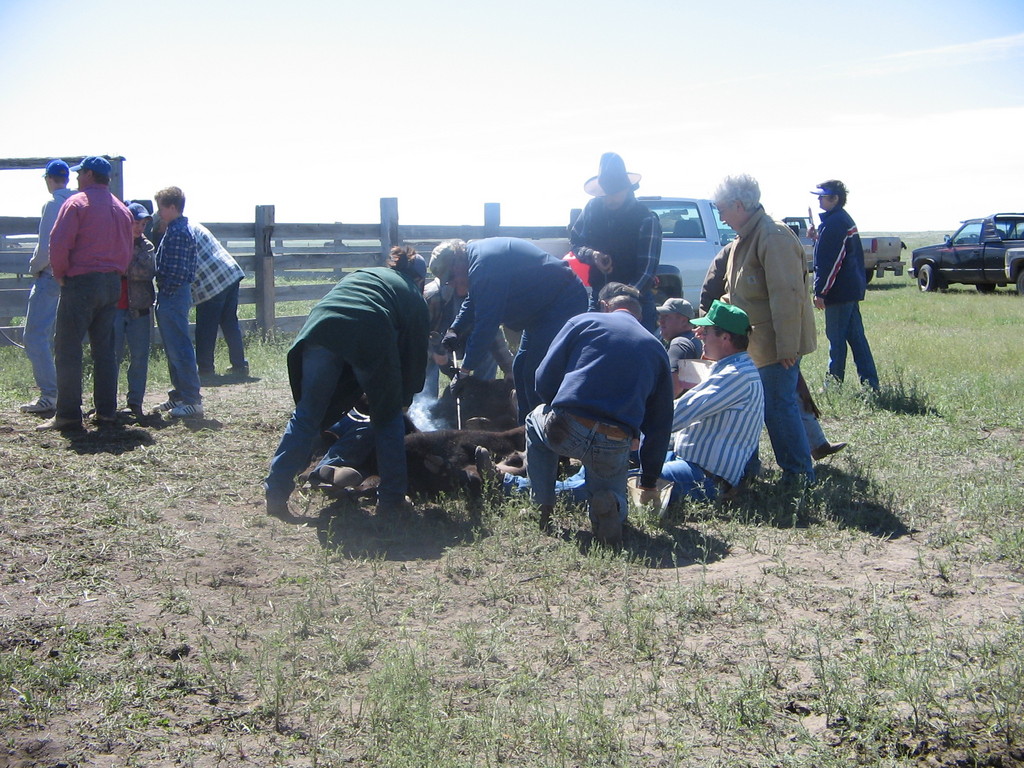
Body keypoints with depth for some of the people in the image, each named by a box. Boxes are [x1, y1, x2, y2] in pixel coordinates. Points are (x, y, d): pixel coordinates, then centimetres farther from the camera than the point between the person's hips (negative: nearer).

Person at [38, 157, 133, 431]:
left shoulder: (77, 203, -7)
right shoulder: (121, 209, 14)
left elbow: (59, 243, -15)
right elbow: (127, 251, 15)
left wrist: (60, 274, -4)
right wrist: (114, 273, 15)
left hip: (81, 282, -7)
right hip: (112, 284, 7)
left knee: (68, 349, -3)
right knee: (104, 349, 11)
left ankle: (68, 415, -6)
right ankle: (106, 411, 9)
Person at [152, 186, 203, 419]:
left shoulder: (177, 232, -16)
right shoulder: (183, 229, 16)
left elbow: (177, 270, -22)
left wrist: (164, 293, -16)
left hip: (173, 295, -11)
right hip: (177, 295, 11)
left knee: (179, 348, -8)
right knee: (174, 348, 15)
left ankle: (192, 401, -7)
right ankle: (179, 395, 23)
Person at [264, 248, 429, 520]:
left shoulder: (359, 274, 40)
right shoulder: (414, 295, 29)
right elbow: (416, 351, 26)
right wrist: (405, 398, 39)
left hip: (321, 328, 3)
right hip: (372, 335, -3)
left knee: (307, 414, 11)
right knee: (388, 417, 16)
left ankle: (276, 494, 9)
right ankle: (391, 497, 18)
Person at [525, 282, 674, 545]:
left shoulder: (584, 321, 13)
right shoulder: (656, 348, 21)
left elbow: (545, 379, 10)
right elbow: (660, 422, 22)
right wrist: (649, 480, 31)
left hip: (564, 432, -1)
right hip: (615, 448, 2)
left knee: (536, 420, 34)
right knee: (610, 489, 31)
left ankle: (542, 509, 23)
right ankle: (612, 506, -7)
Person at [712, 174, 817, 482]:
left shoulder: (773, 237, -19)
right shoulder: (744, 239, 15)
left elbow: (787, 295, -24)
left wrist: (787, 347, -25)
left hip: (773, 344, -10)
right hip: (753, 343, 10)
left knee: (779, 406, -4)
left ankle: (800, 474, 6)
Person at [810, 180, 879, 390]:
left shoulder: (834, 223, -16)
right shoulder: (845, 219, 16)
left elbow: (830, 262, -20)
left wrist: (820, 292, -17)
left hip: (839, 292, -10)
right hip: (853, 288, 10)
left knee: (836, 338, -2)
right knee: (856, 336, 11)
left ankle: (835, 383, 5)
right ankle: (870, 383, 12)